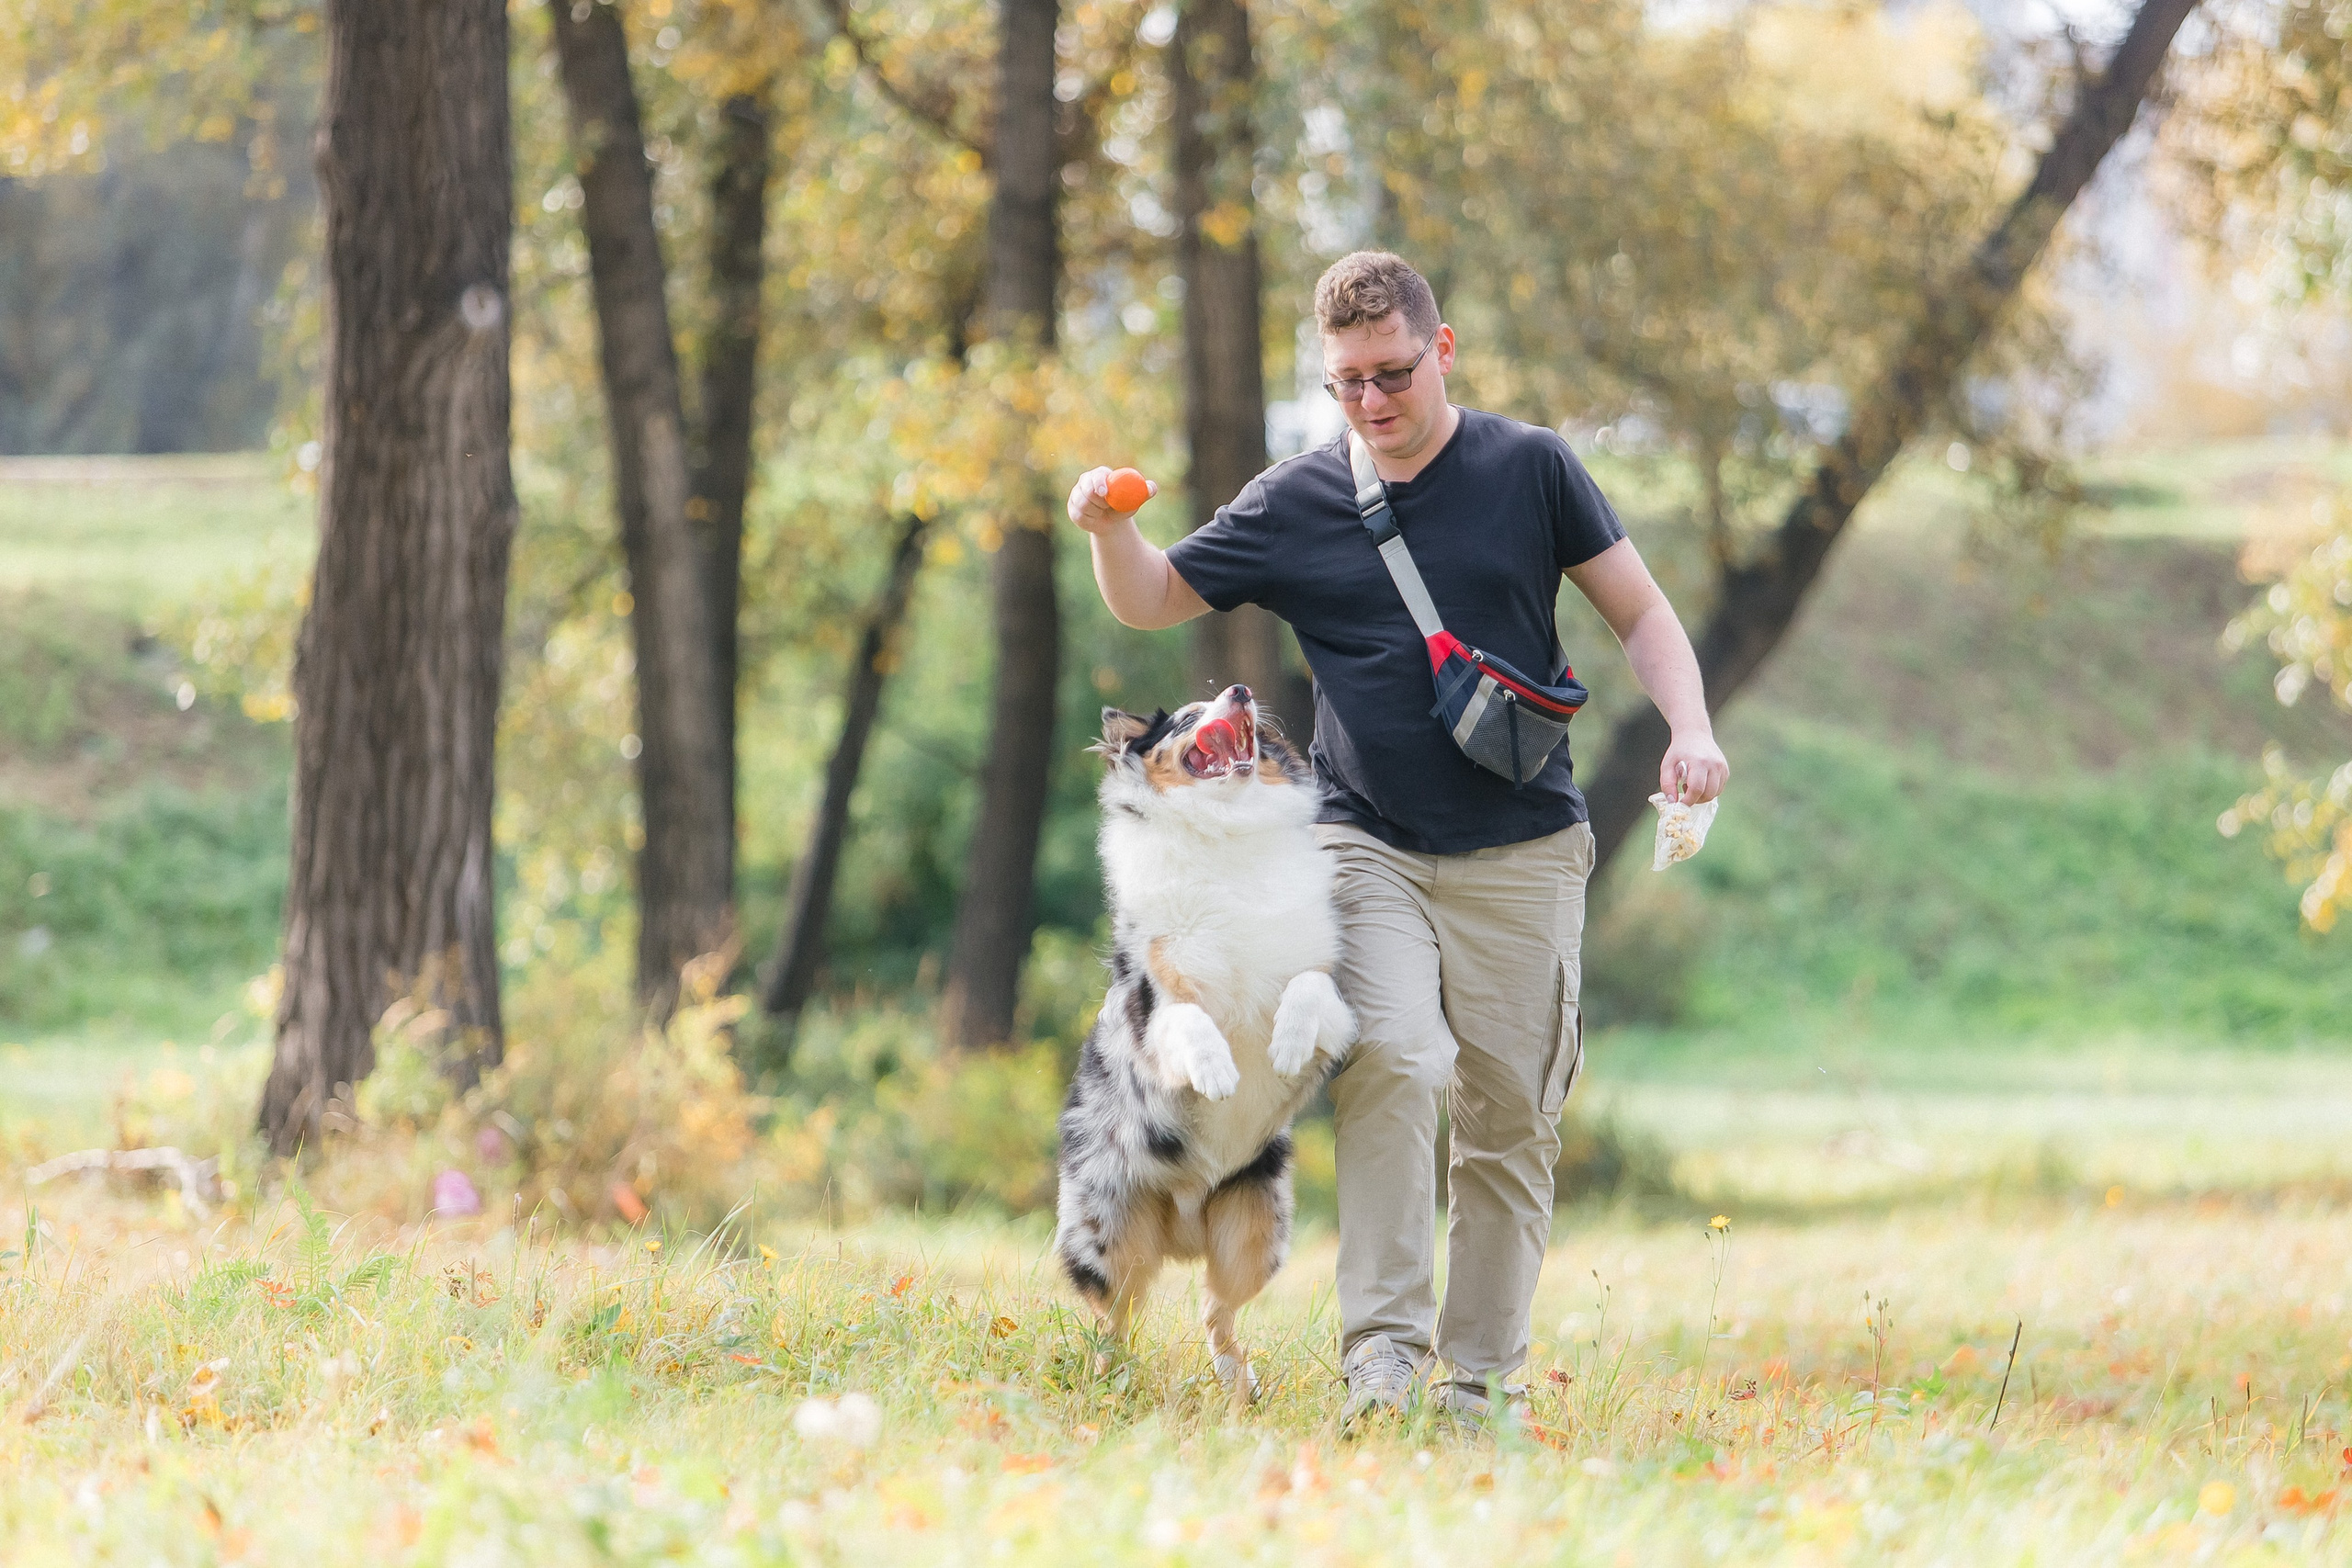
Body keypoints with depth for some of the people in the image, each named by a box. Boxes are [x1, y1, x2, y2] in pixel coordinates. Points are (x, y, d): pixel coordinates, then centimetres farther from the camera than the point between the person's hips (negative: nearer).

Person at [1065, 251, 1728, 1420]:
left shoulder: (1530, 471, 2)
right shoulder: (1293, 506, 5)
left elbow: (1640, 612, 6)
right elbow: (1152, 601, 11)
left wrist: (1691, 730, -11)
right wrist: (1109, 530, -11)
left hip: (1520, 852, 0)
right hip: (1365, 842, 0)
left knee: (1510, 1110, 0)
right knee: (1392, 1060, -23)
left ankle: (1480, 1377, 10)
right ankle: (1383, 1355, -23)